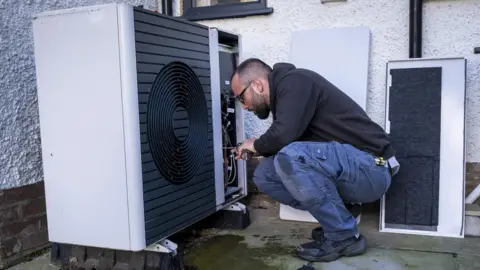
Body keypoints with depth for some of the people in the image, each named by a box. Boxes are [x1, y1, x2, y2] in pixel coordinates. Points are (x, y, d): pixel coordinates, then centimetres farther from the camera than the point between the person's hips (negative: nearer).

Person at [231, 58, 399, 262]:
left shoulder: (294, 81, -13)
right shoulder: (283, 92, 14)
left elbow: (284, 134, -27)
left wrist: (257, 145, -7)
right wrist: (259, 151, 5)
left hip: (371, 168, -9)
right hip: (343, 173, 9)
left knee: (292, 157, -32)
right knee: (264, 174, 0)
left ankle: (344, 236, -11)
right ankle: (337, 219, 8)